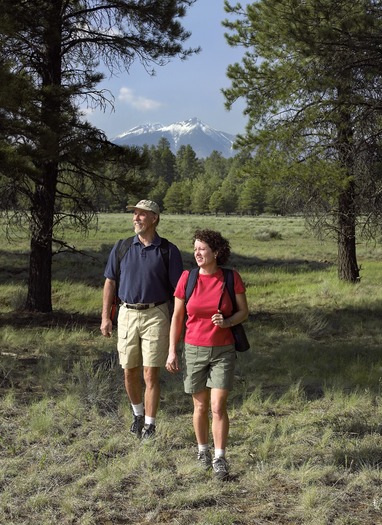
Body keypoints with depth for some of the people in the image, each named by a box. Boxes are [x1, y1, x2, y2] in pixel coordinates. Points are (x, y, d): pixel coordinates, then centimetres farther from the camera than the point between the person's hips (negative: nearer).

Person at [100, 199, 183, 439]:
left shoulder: (168, 250, -1)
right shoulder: (122, 247, 7)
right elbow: (110, 282, 10)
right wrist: (105, 316, 5)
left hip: (156, 315, -3)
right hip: (127, 313, 3)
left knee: (151, 374, -4)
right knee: (130, 372, 11)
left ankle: (150, 425, 7)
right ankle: (138, 413, 34)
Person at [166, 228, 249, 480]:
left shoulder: (232, 278, -7)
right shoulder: (187, 278, -4)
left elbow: (244, 311, 2)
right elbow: (177, 317, 1)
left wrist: (227, 322, -19)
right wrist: (172, 351, -1)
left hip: (223, 351, -1)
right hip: (194, 350, 1)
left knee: (218, 407, -8)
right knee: (201, 406, 11)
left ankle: (220, 459, 3)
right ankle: (203, 450, 31)